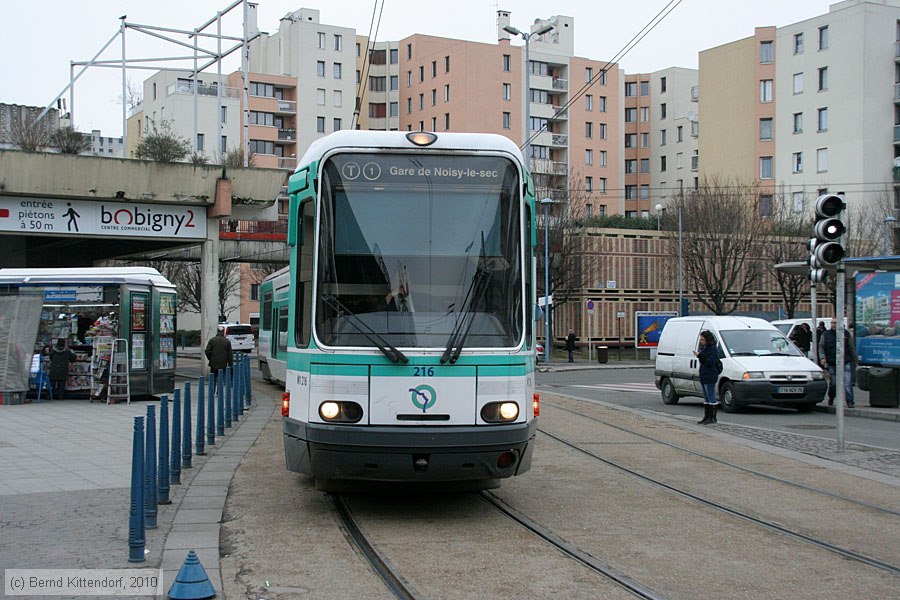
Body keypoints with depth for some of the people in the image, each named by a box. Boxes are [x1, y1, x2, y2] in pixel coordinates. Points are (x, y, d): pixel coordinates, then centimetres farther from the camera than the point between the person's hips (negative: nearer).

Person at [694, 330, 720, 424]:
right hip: (703, 376, 10)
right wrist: (698, 356, 1)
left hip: (710, 377, -10)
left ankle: (713, 418, -1)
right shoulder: (704, 347, 16)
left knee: (711, 398, -5)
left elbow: (710, 362, -22)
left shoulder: (713, 349, -13)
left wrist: (700, 356, -21)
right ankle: (706, 417, 19)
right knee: (706, 398, 14)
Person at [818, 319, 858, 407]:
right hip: (832, 364, 1)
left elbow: (852, 348, 12)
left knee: (848, 383, -11)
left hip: (846, 363, -1)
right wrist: (823, 357, -6)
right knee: (833, 384, 9)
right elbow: (821, 347, 10)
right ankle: (831, 398, 32)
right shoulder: (826, 334, 7)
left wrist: (854, 361, 12)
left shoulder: (846, 333, 6)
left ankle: (850, 401, -8)